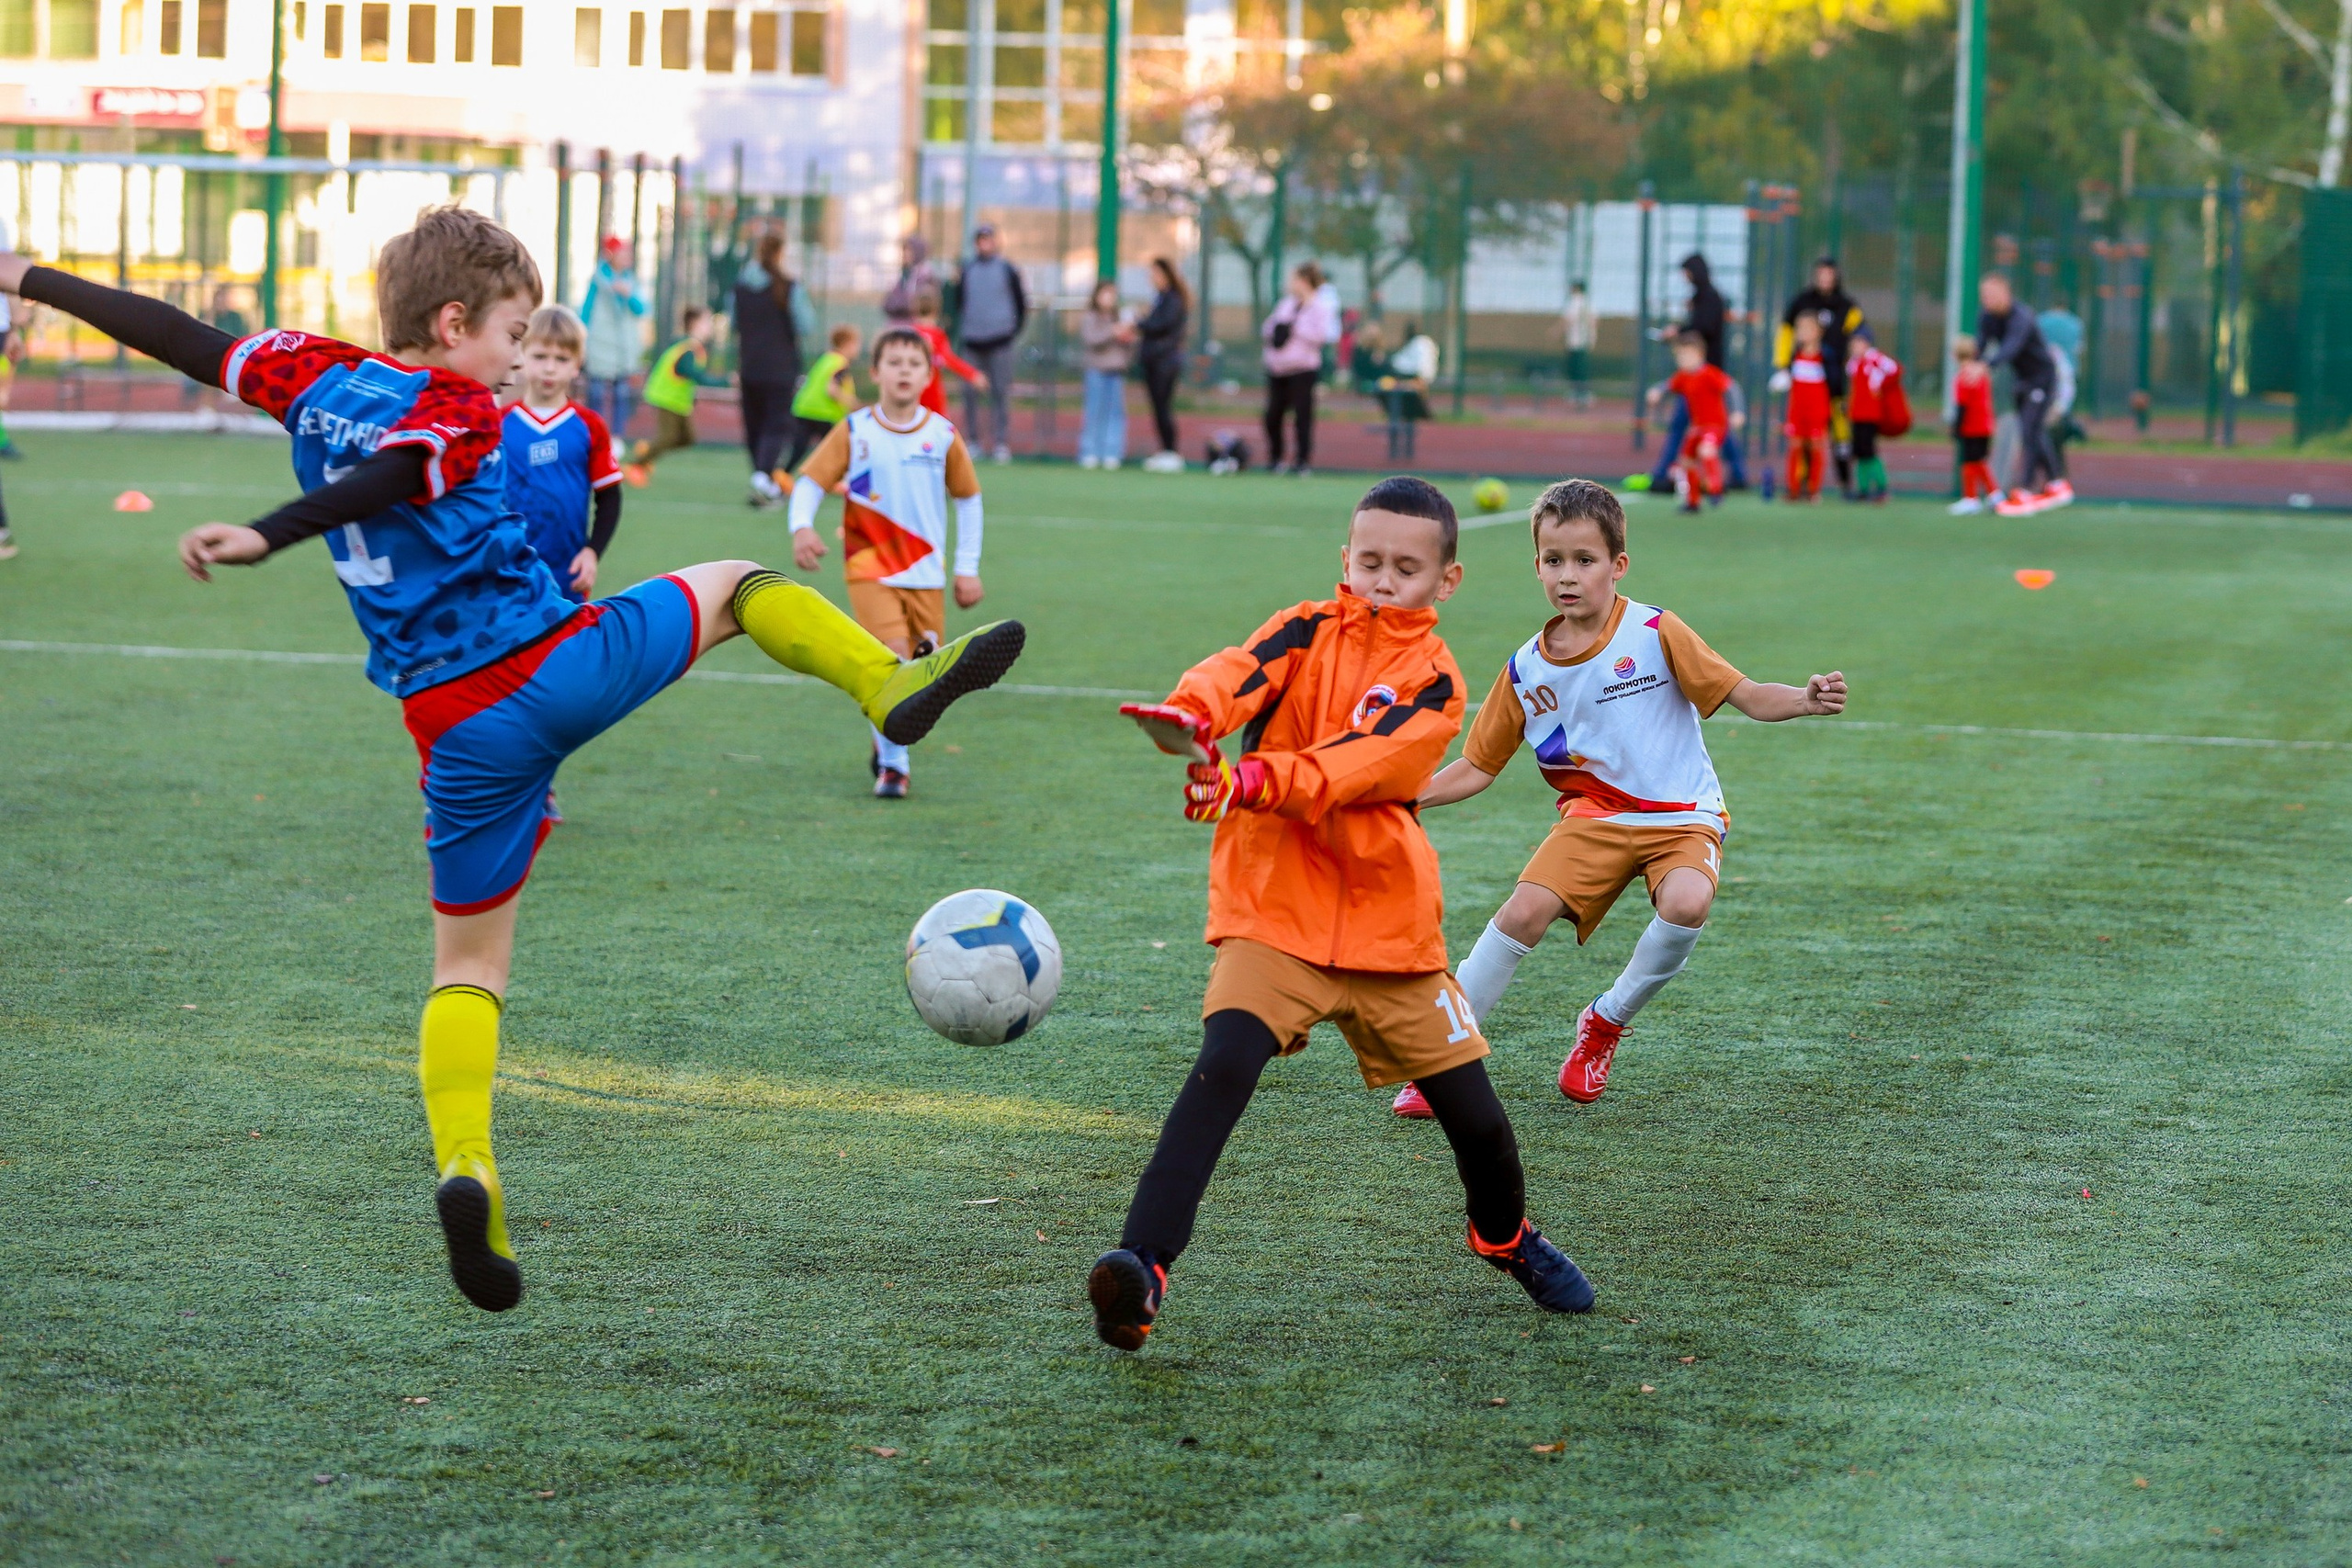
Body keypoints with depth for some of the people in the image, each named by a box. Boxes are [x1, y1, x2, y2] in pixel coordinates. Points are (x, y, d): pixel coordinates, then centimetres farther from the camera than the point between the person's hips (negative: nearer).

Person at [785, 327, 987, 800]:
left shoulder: (942, 434, 1)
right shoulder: (854, 432, -4)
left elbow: (968, 498, 11)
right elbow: (809, 482, -2)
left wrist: (968, 567, 10)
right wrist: (802, 527, -22)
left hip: (926, 574, 3)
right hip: (871, 568, -3)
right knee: (892, 656, -20)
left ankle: (888, 740, 33)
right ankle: (893, 764, -9)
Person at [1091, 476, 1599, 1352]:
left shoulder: (1435, 683, -2)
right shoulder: (1310, 631, 3)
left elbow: (1360, 765, -20)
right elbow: (1240, 673, -19)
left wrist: (1253, 782, -37)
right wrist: (1192, 716, -43)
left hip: (1389, 926, 1)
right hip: (1274, 910, -1)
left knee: (1474, 1115, 7)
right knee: (1222, 1069, -25)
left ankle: (1506, 1239, 39)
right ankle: (1142, 1270, -31)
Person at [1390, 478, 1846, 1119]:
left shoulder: (1656, 633, -11)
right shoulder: (1526, 671, 0)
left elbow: (1745, 696, -11)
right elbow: (1476, 768, 8)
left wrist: (1804, 700, -32)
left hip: (1682, 816, -2)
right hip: (1593, 815, 3)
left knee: (1686, 903, -33)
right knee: (1525, 910, -21)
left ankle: (1606, 1024, -5)